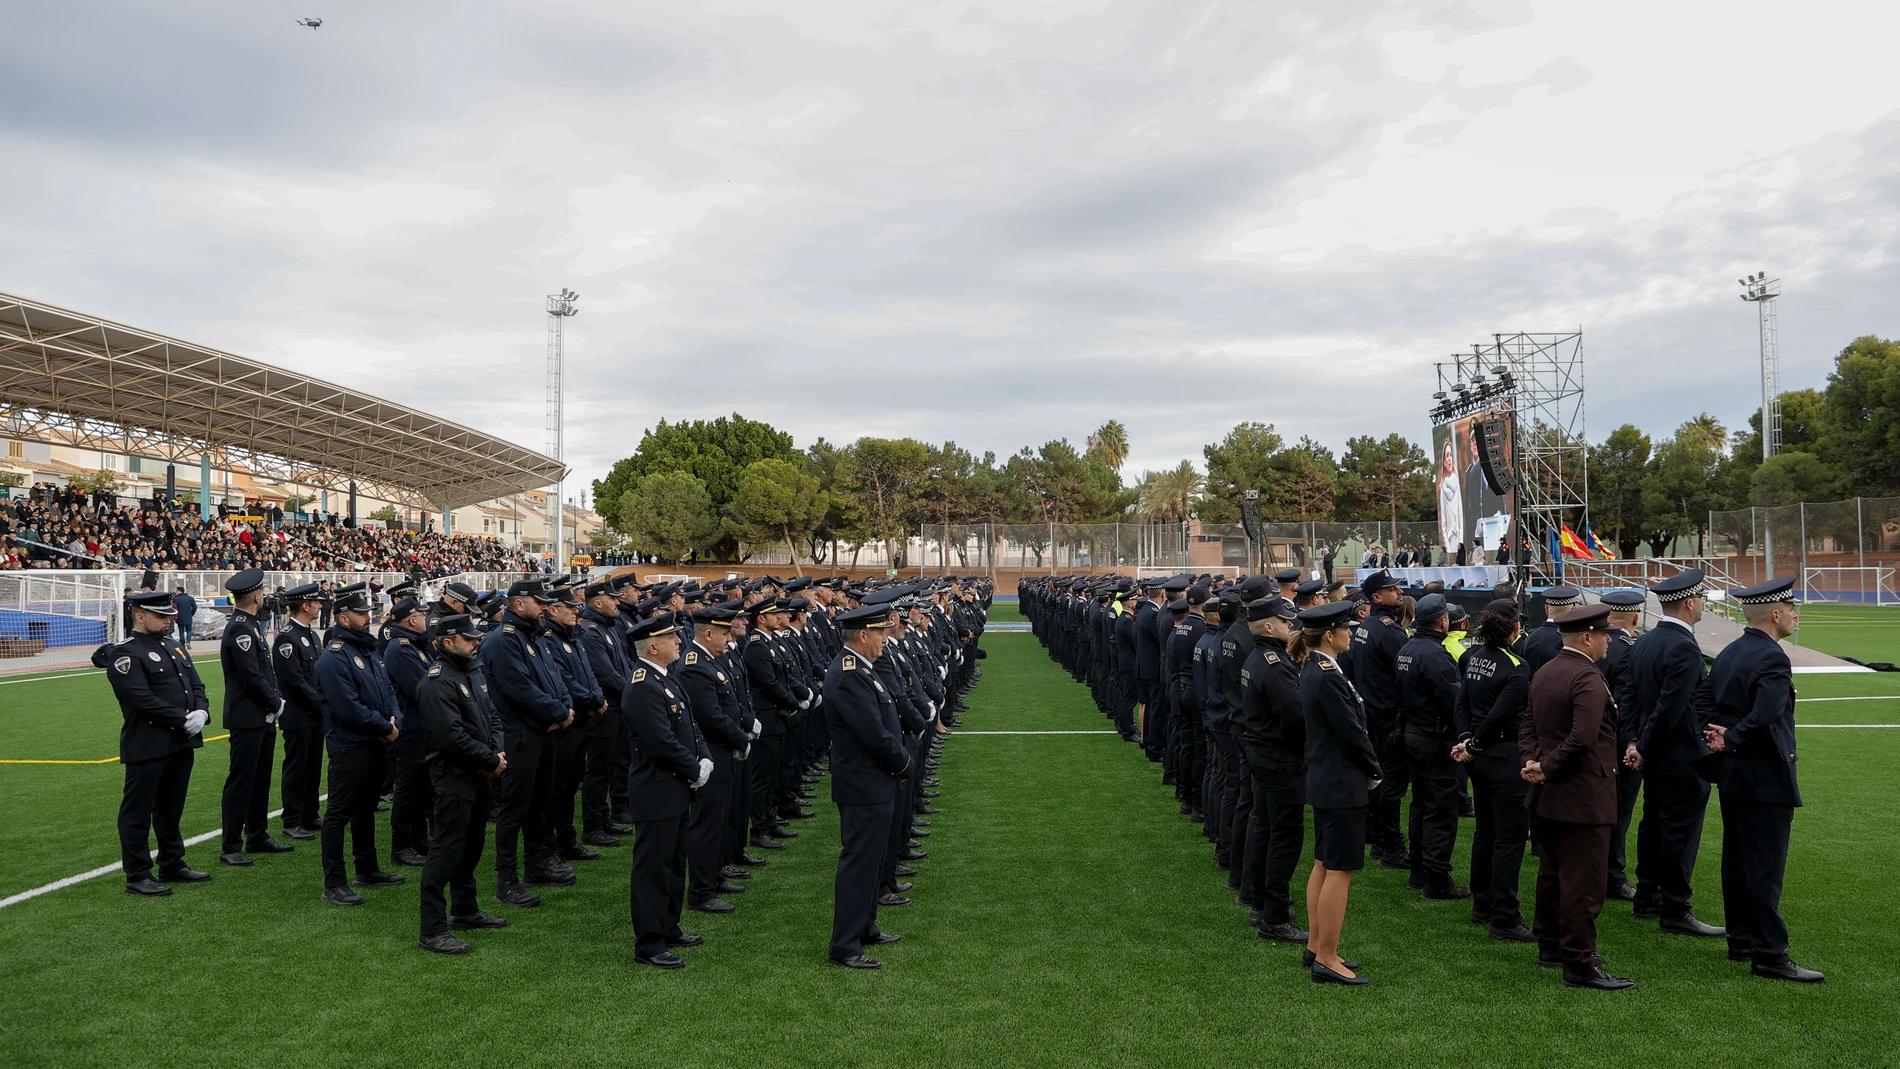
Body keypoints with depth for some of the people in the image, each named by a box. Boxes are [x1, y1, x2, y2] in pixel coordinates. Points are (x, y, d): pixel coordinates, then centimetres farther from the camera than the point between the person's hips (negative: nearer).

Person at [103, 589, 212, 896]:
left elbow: (196, 684, 13)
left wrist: (201, 712, -7)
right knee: (138, 811, 2)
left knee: (171, 808, 17)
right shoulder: (125, 654, -11)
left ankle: (172, 865, 27)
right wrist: (184, 720, -19)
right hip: (147, 746, -8)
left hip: (181, 742, 8)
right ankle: (137, 876, 9)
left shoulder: (173, 647, 14)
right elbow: (143, 700, -20)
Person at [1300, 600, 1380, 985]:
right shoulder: (1328, 676, -22)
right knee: (1340, 870, -3)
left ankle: (1316, 946, 27)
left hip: (1324, 779, 10)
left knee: (1323, 864, 17)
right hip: (1342, 784, -10)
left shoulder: (1313, 670, 9)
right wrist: (1374, 770, -4)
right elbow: (1352, 731, -19)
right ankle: (1327, 959, 3)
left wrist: (1366, 767, 10)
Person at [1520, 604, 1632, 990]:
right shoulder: (1588, 679, -20)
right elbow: (1582, 739, -29)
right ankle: (1579, 964, 2)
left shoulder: (1543, 673, 10)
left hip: (1548, 797, 10)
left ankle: (1550, 946, 29)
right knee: (1583, 884, -3)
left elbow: (1528, 725, 12)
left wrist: (1533, 761, -2)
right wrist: (1546, 767, -17)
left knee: (1552, 874, 18)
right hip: (1584, 797, -9)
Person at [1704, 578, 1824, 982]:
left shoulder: (1728, 654, 10)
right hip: (1765, 778, -9)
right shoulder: (1772, 659, -18)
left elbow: (1710, 706, 8)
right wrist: (1731, 740, -13)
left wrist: (1724, 737, -7)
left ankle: (1741, 939, 25)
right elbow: (1764, 718, -28)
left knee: (1737, 861, 15)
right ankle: (1769, 954, 0)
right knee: (1766, 869, -4)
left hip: (1732, 776, 9)